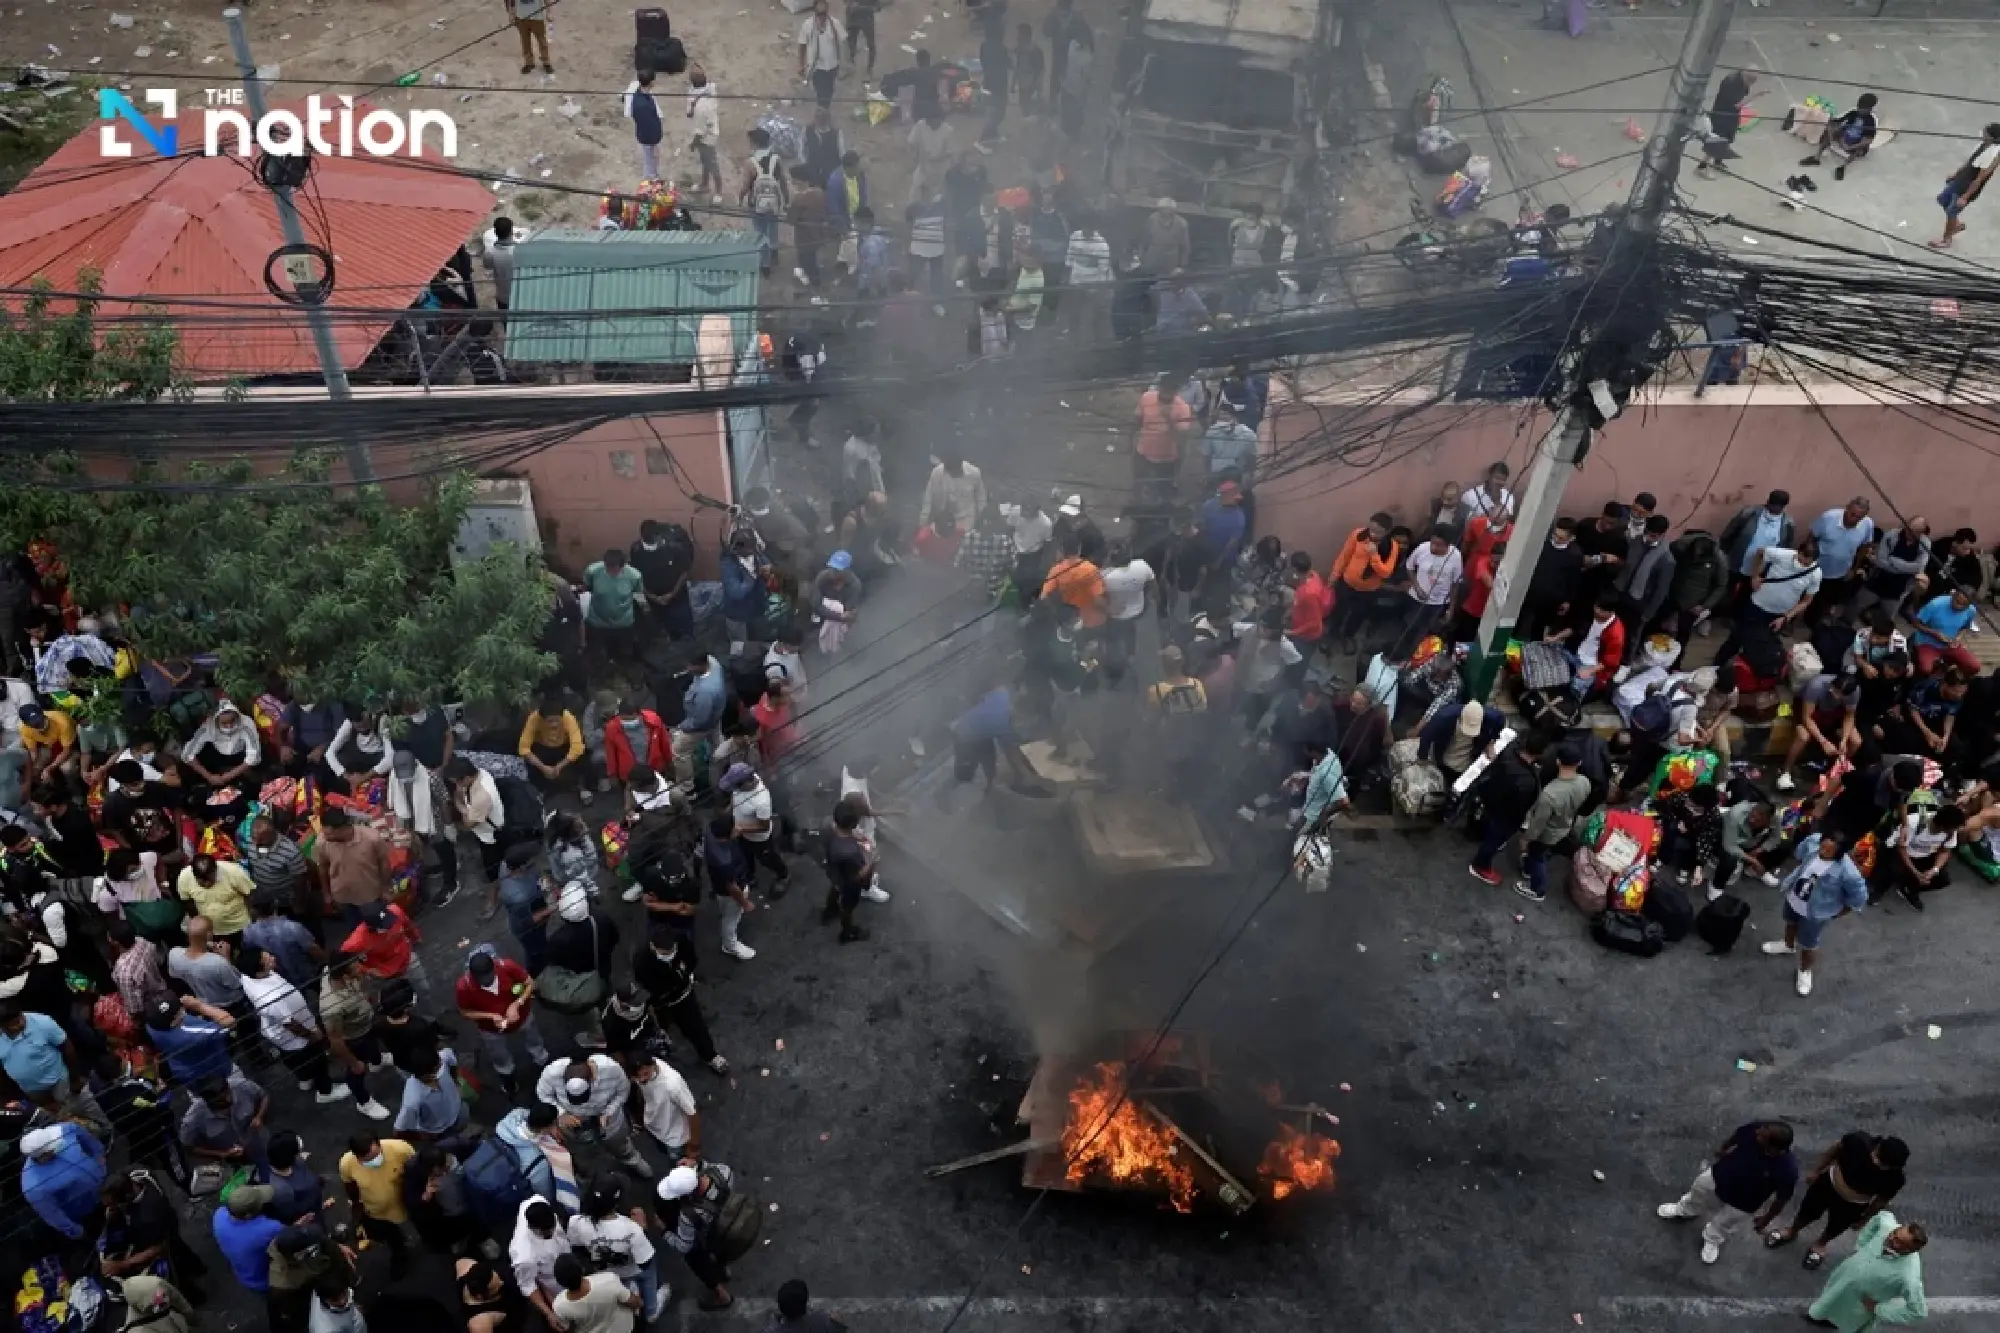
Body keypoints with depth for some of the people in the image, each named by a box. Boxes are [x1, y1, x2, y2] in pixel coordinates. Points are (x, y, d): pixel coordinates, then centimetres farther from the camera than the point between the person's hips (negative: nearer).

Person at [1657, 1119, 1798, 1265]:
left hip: (1741, 1204, -3)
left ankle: (1712, 1240, 63)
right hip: (1718, 1175, 3)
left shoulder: (1787, 1171, -41)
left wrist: (1766, 1220, -4)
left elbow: (1782, 1199, -20)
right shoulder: (1756, 1129, -33)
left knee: (1723, 1225, 28)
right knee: (1698, 1193, 32)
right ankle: (1685, 1211, 68)